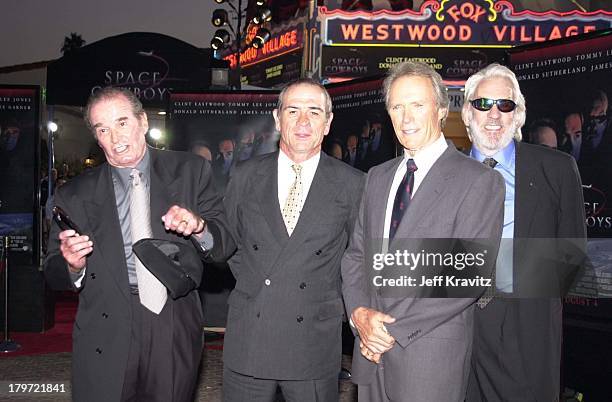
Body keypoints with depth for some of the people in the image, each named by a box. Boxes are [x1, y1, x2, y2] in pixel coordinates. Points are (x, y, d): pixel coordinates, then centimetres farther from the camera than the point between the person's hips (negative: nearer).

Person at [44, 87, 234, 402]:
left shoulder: (191, 172, 2)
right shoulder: (74, 195, 3)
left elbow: (226, 244, -1)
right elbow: (55, 276, 5)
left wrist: (198, 227, -21)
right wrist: (73, 266, -17)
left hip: (175, 332, 0)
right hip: (105, 338, 0)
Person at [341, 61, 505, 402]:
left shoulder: (479, 181, -10)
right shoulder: (378, 176, 11)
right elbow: (355, 254, 10)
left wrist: (395, 327, -15)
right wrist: (360, 313, -7)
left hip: (432, 357, -5)